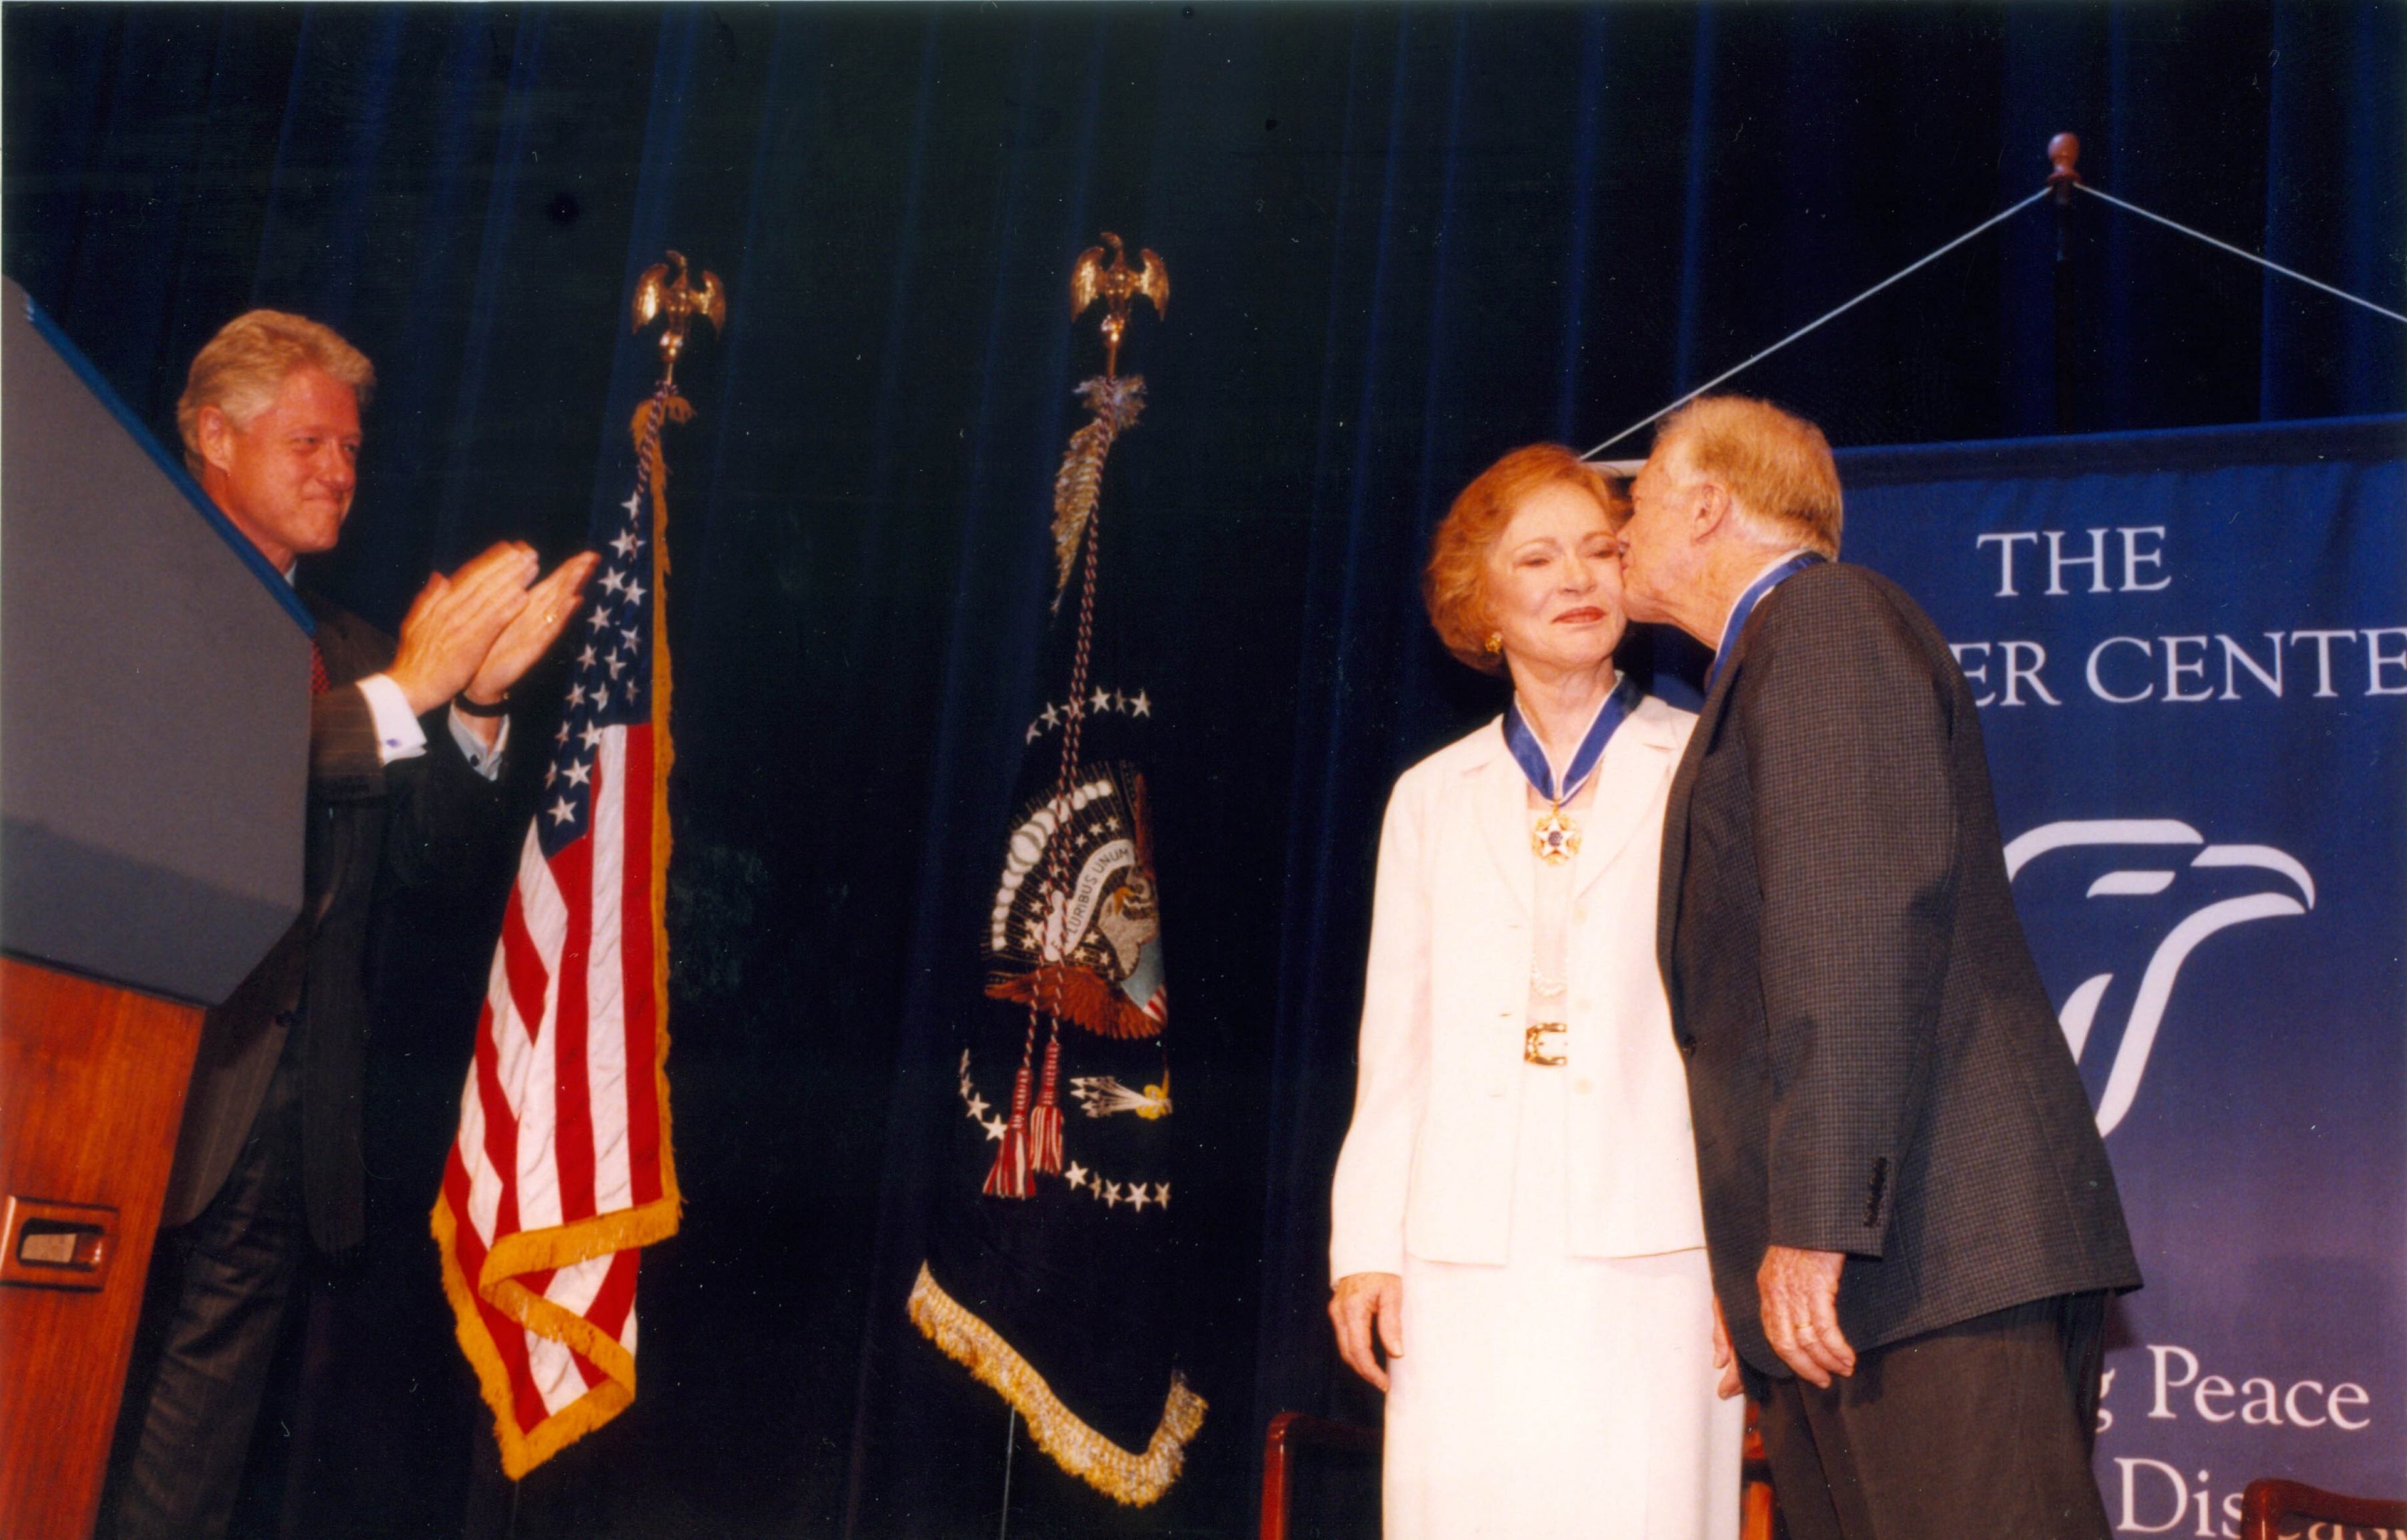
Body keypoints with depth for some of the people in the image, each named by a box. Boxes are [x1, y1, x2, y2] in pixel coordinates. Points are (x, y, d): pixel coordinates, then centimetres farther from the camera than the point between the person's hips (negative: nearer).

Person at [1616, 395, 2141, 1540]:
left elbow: (1867, 919, -17)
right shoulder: (1770, 667, 26)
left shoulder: (1827, 616, -4)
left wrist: (1817, 1223, -22)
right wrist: (1761, 1271, 18)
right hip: (1834, 1278, 10)